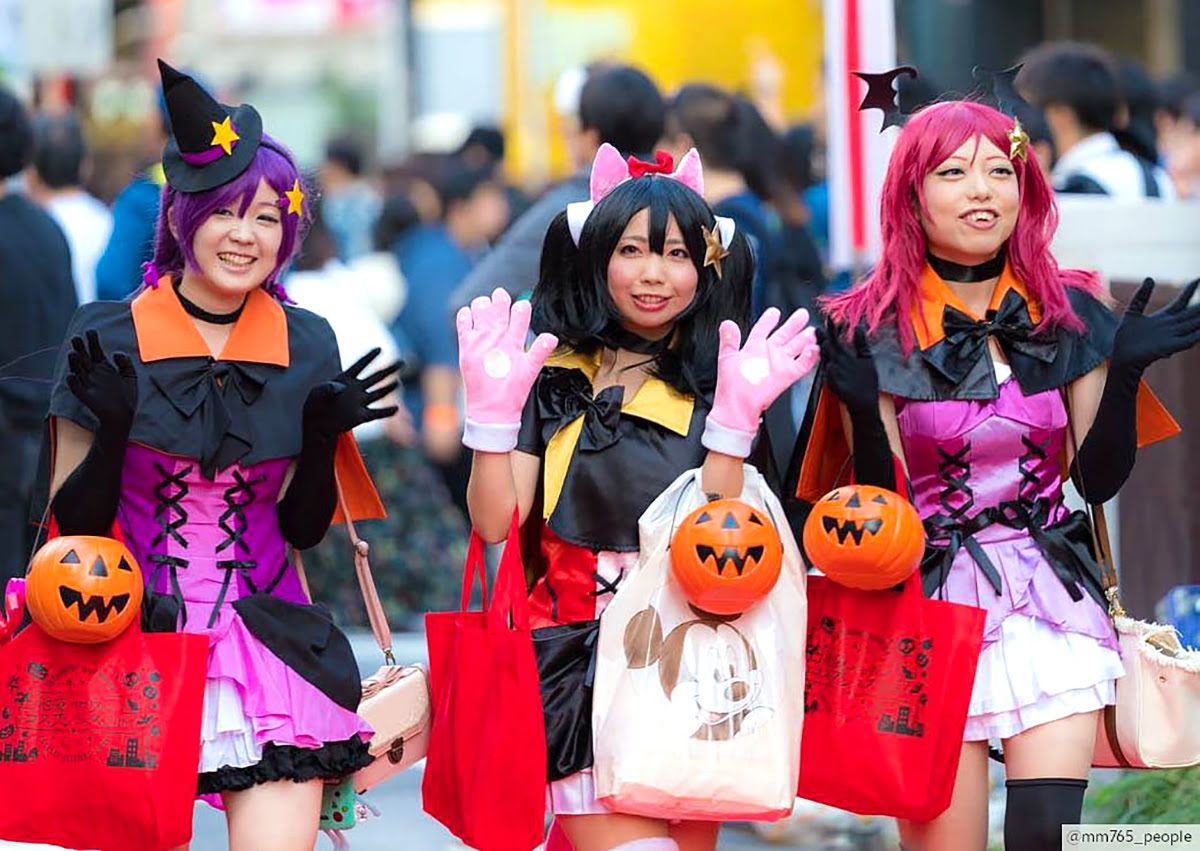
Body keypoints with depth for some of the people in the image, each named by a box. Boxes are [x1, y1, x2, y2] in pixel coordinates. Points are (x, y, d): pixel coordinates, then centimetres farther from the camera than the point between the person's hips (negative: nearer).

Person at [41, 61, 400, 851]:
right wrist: (109, 431, -17)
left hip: (267, 647, 1)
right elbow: (73, 522, 0)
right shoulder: (111, 341, -2)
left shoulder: (307, 348, 5)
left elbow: (305, 527, 10)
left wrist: (324, 435, -7)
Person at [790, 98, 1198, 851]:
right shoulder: (873, 331, -4)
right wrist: (863, 410, -23)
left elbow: (1100, 477, 5)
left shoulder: (1069, 314, 5)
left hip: (1051, 605, 2)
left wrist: (1125, 371, -9)